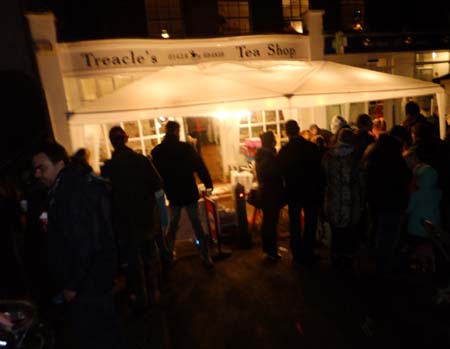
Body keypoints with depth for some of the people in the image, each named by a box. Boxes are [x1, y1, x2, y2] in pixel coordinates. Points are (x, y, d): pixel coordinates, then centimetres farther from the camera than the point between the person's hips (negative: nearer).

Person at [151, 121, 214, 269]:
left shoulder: (157, 151, -2)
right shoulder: (186, 147, -11)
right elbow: (199, 166, -10)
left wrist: (165, 190, 16)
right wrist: (208, 183, 1)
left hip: (173, 194, 3)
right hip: (190, 192, -2)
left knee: (173, 224, 21)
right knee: (197, 224, 7)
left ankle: (168, 255, 26)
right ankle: (206, 256, 7)